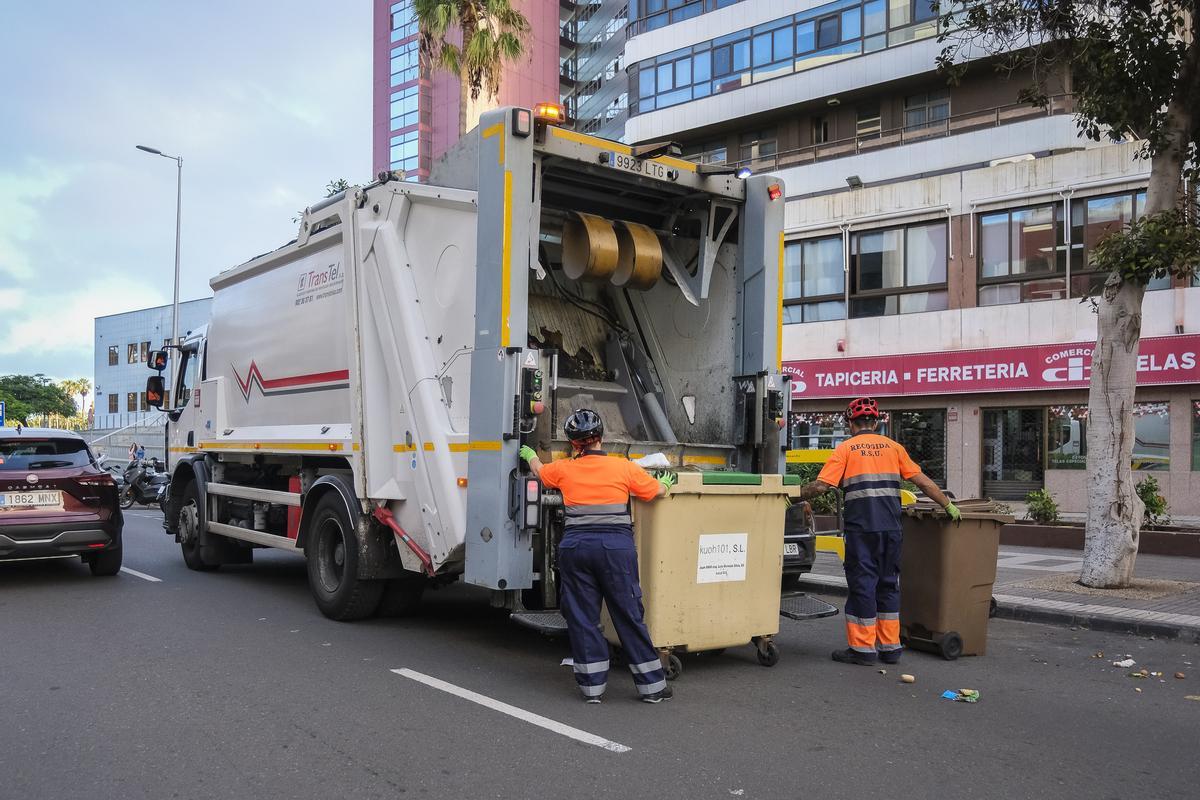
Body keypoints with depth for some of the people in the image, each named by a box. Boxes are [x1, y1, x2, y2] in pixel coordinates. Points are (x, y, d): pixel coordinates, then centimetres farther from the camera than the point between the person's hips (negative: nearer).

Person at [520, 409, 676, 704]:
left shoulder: (563, 470, 5)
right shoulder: (624, 468, 0)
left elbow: (539, 471, 28)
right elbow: (657, 490, 13)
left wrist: (530, 455, 50)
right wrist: (666, 483, 36)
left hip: (575, 547, 1)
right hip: (616, 546, -1)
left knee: (582, 616, 11)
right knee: (629, 615, 6)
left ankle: (592, 686, 14)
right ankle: (651, 685, 13)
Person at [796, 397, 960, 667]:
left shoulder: (845, 449, 2)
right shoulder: (892, 447, 13)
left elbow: (822, 485, -7)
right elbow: (923, 481, 10)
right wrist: (948, 505, 19)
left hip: (861, 526, -4)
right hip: (891, 527, 4)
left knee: (862, 584, 2)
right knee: (888, 583, 13)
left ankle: (862, 648, 6)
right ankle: (890, 647, 18)